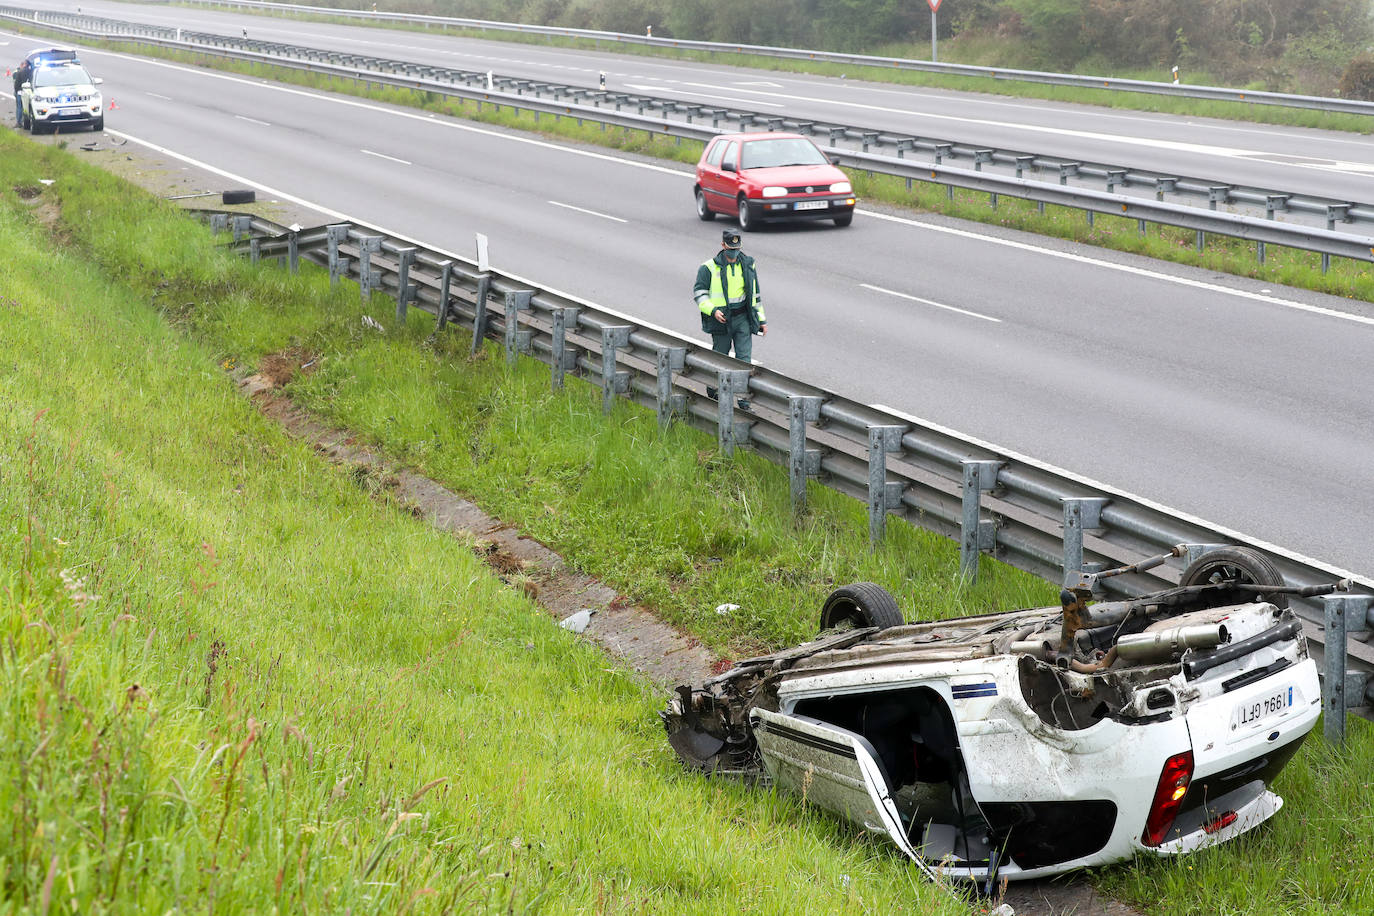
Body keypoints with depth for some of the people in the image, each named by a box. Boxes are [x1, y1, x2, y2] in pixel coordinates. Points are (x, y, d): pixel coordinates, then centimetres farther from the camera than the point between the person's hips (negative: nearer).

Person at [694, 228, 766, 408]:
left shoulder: (748, 265, 8)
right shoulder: (709, 267, -5)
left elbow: (755, 294, 16)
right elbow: (699, 292, -5)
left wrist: (761, 320, 14)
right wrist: (713, 310, -20)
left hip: (743, 319, 3)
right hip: (721, 319, -3)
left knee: (744, 358, -5)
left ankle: (743, 397, -3)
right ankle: (713, 390, 31)